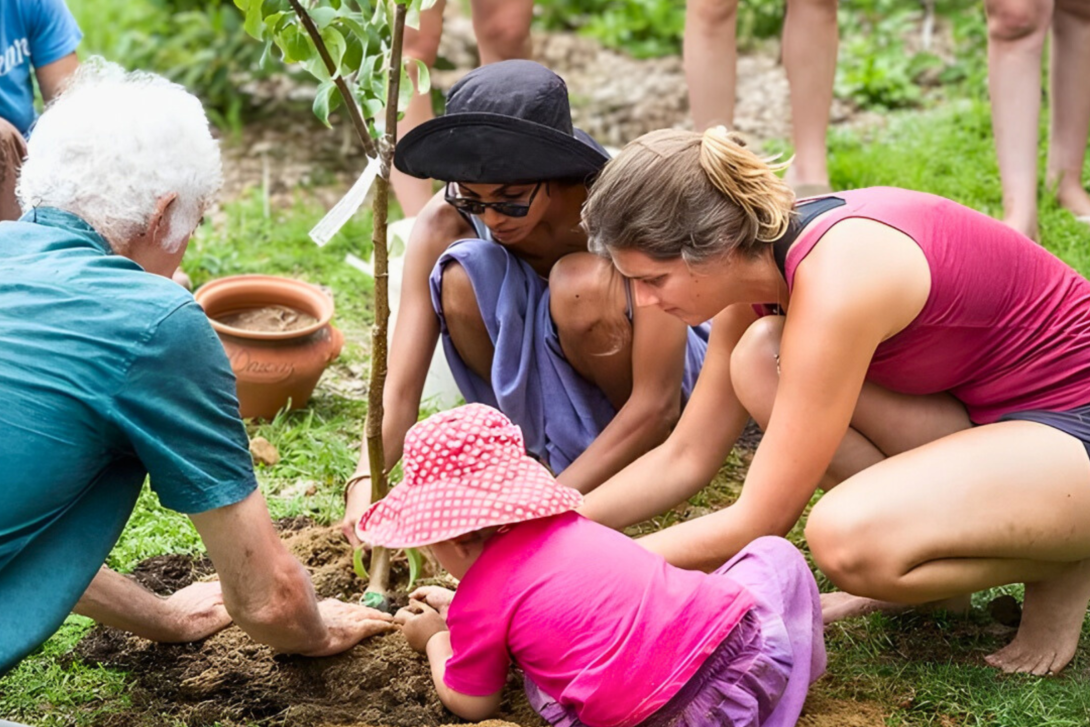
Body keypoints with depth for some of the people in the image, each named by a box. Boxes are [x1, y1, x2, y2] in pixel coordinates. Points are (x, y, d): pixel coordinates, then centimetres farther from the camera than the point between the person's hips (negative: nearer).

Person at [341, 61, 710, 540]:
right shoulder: (445, 225, -23)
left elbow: (657, 404, -32)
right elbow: (400, 390, -25)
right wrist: (366, 482, -45)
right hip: (546, 380, 3)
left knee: (583, 284, -35)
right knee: (464, 273, -27)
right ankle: (544, 445, -7)